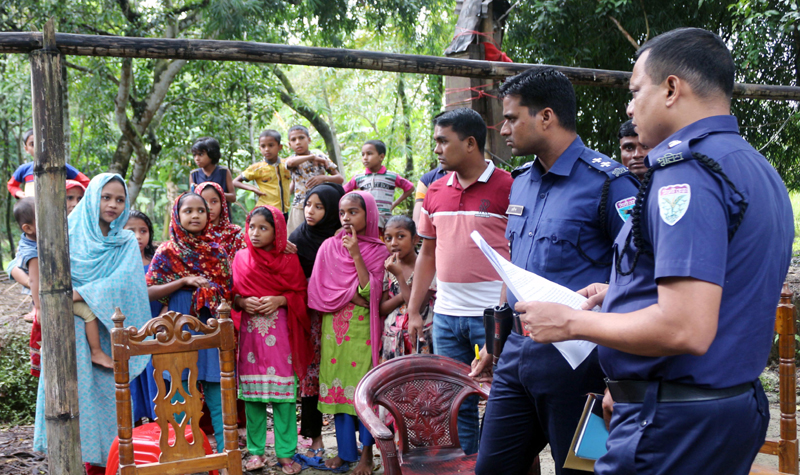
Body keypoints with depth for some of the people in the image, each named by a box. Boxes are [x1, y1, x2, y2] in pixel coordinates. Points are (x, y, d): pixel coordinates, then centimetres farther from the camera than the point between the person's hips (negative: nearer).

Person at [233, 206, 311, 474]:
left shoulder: (289, 260, 3)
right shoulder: (241, 259, 8)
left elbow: (301, 294, 2)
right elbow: (232, 294, 11)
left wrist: (279, 300, -13)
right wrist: (243, 302, -9)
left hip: (280, 331, -2)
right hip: (250, 331, 2)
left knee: (283, 392, -2)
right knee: (251, 393, 4)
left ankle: (285, 453, 7)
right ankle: (256, 451, 15)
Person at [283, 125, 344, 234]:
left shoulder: (321, 157, 7)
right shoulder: (293, 160, 3)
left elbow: (340, 179, 5)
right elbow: (291, 162, -25)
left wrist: (323, 178, -13)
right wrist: (312, 157, -20)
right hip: (300, 208, -1)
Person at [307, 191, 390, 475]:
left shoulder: (378, 251, 0)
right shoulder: (329, 247, 6)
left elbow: (371, 292, -12)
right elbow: (317, 290, -2)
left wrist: (356, 254, -15)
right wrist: (353, 295, -11)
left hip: (362, 330, -2)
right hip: (334, 328, 3)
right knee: (337, 385, 5)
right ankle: (345, 450, 16)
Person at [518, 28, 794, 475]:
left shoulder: (685, 170, -19)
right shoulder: (761, 170, 12)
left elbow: (686, 330, -28)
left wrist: (571, 322, -15)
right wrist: (621, 294, 21)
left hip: (674, 422, -10)